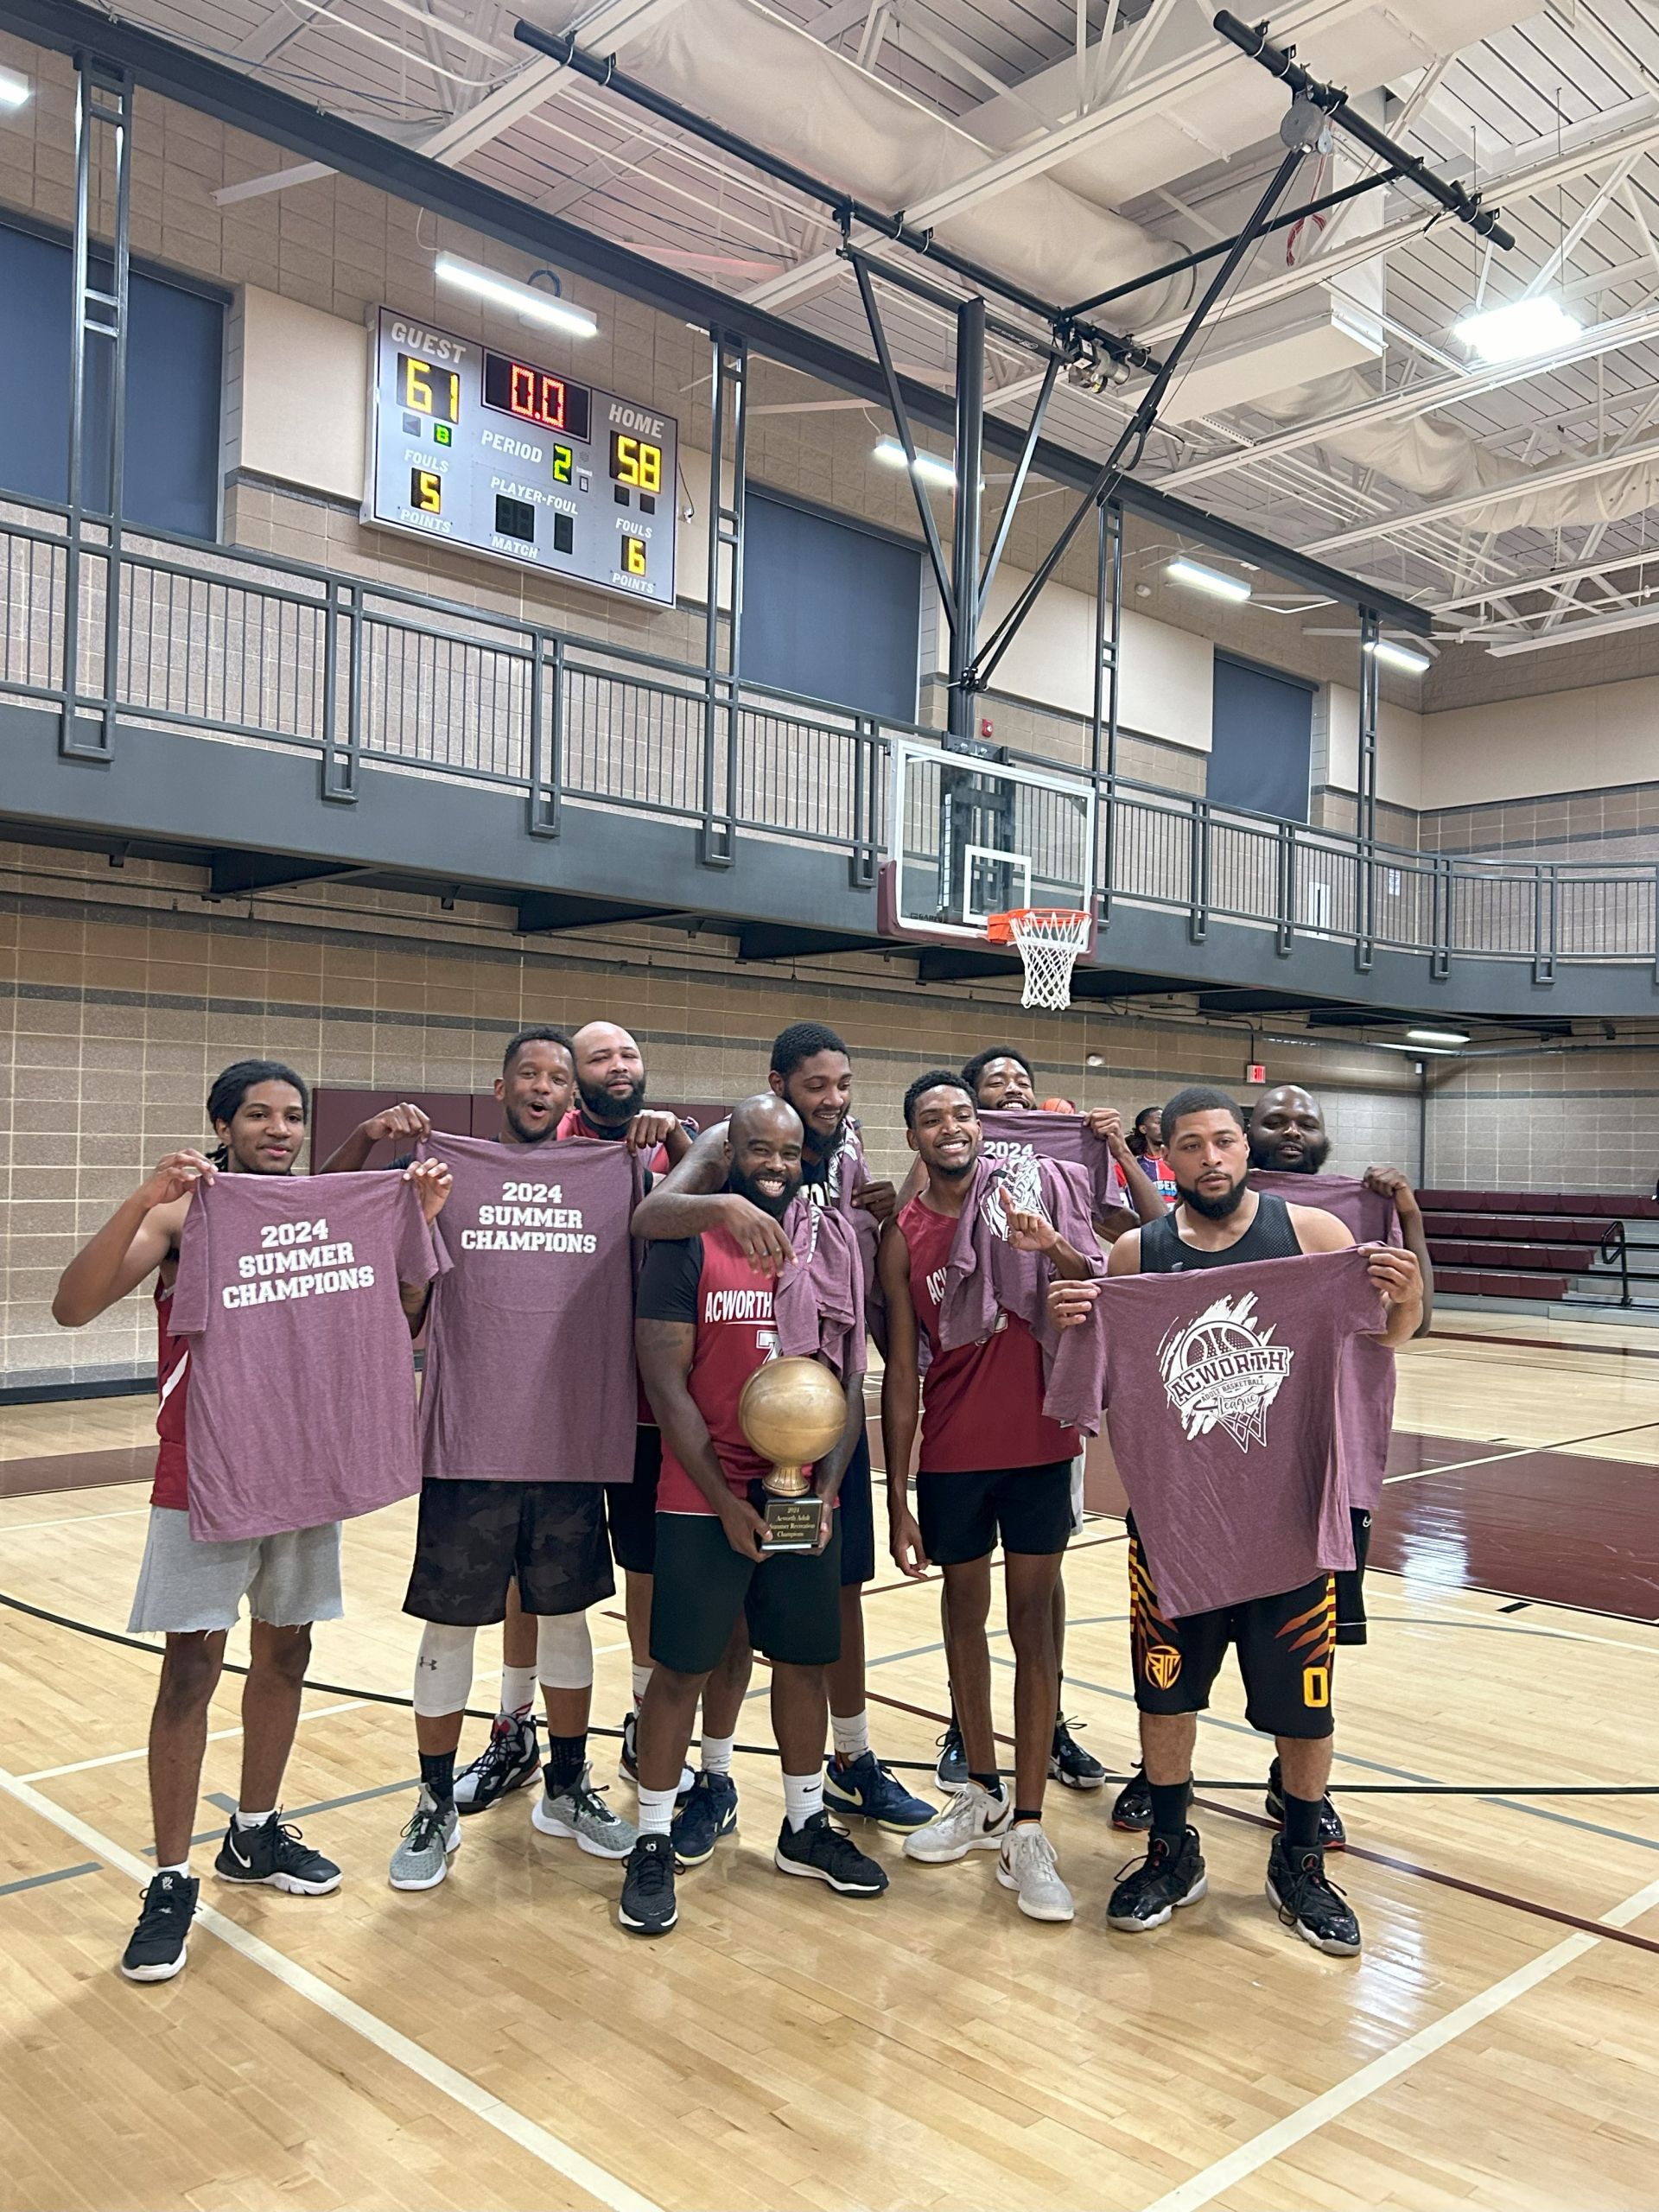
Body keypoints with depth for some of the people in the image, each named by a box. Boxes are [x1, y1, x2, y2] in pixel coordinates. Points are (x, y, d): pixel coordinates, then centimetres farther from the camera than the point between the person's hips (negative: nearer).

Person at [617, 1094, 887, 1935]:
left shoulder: (828, 1251, 6)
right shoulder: (686, 1248, -6)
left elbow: (848, 1382, 6)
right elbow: (667, 1386, -9)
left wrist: (827, 1486, -7)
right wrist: (724, 1500, -13)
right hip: (703, 1502, -4)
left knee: (804, 1662, 14)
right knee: (680, 1669, 4)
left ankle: (806, 1826, 32)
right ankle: (653, 1841, 20)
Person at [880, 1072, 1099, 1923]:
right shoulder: (902, 1236, -1)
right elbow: (902, 1369, 1)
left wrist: (1055, 1247, -26)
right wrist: (897, 1496, -2)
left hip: (1037, 1444, -1)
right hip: (951, 1453, 2)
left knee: (1031, 1621, 2)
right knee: (963, 1612, 13)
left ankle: (1026, 1831, 9)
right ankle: (982, 1794, 31)